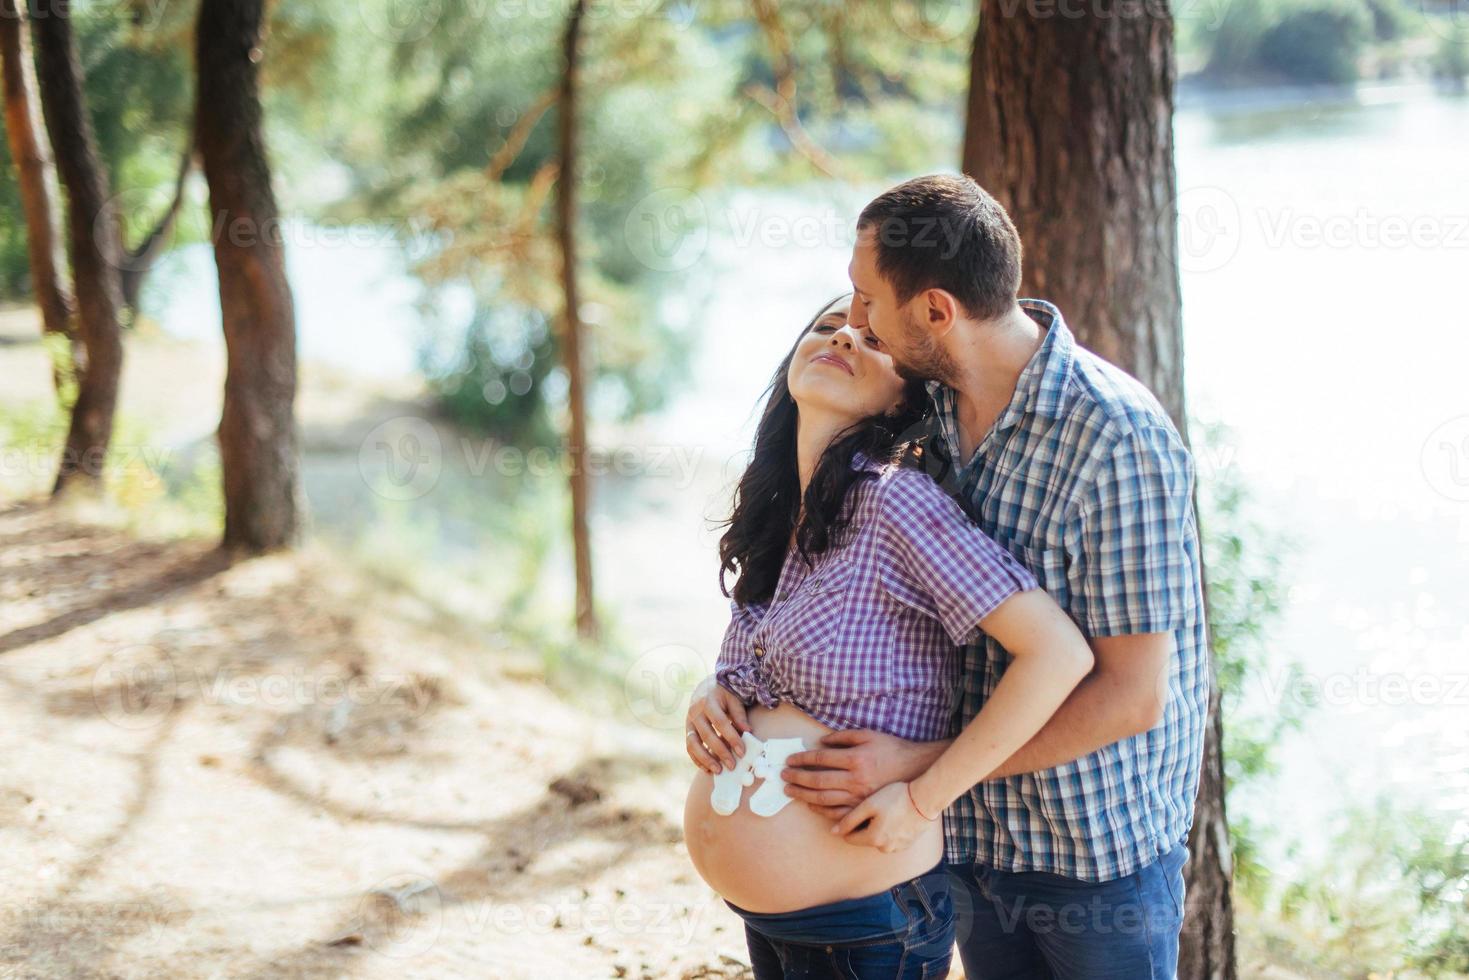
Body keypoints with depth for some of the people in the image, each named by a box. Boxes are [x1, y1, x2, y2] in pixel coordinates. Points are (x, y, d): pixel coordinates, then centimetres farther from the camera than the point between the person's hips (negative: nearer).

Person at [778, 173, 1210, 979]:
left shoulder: (1117, 439, -25)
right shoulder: (924, 409, -3)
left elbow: (1131, 697, -24)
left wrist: (915, 764, -23)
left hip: (1103, 850, -6)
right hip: (973, 832, 6)